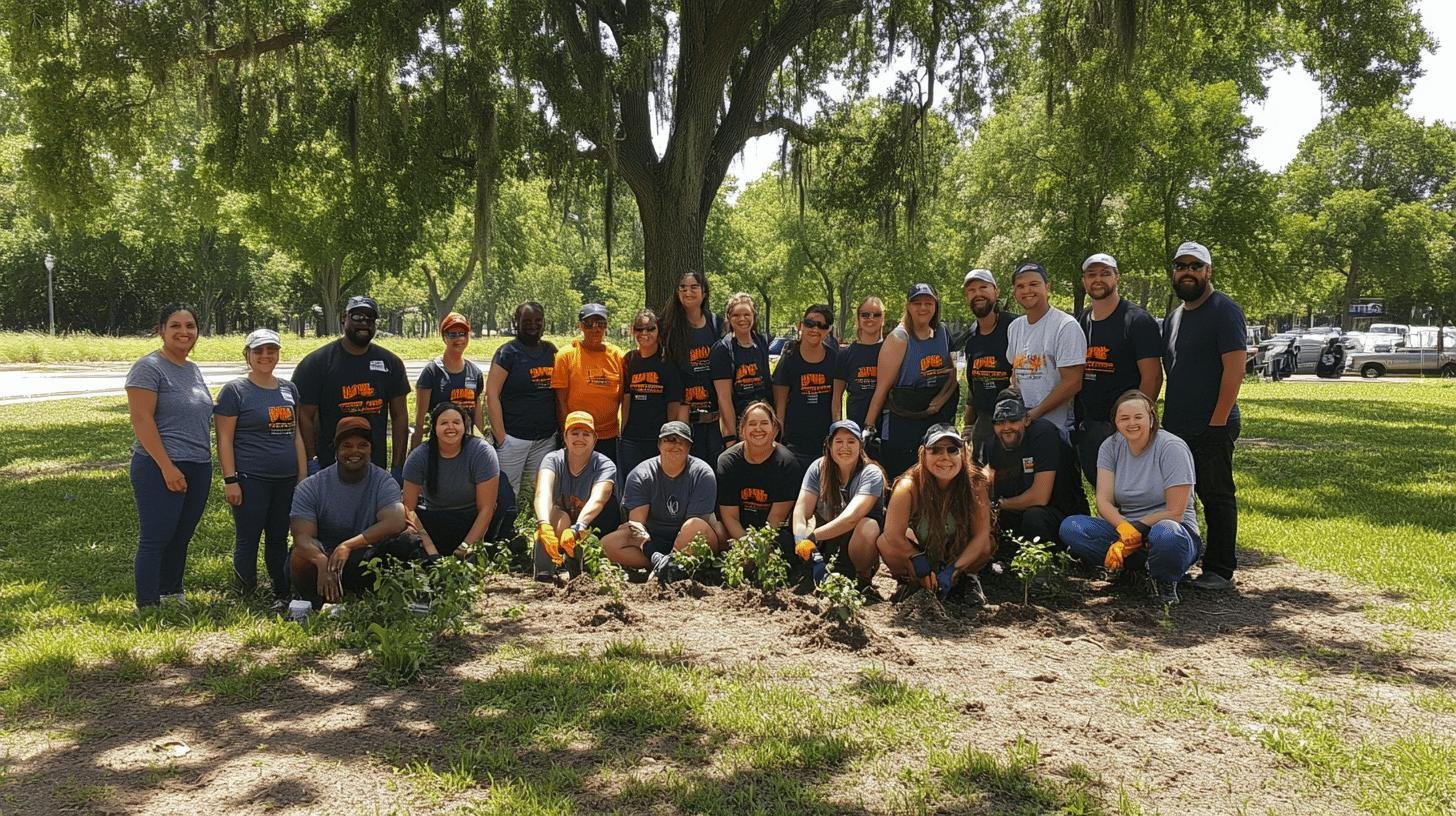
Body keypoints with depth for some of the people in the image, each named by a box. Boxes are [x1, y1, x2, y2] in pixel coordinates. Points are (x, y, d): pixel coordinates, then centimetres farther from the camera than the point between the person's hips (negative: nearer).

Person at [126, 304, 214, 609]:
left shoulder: (193, 369, 16)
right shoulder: (149, 367, -8)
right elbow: (141, 419, -15)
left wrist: (205, 463, 17)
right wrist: (168, 467, -19)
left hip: (199, 468, 7)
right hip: (161, 468, -7)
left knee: (181, 538, 13)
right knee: (156, 539, -3)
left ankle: (172, 597, 24)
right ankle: (147, 608, 3)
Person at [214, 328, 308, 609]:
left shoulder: (289, 388, 12)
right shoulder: (235, 391, -3)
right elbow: (224, 439, -6)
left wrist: (303, 475, 11)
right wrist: (230, 480, -12)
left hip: (286, 480, 5)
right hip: (250, 479, -5)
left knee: (278, 539, 13)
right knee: (248, 540, 0)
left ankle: (282, 594, 21)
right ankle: (245, 596, 11)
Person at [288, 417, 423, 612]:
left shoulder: (384, 482, -6)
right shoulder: (311, 487, -7)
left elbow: (396, 522, -24)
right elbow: (303, 536, -18)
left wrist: (348, 545, -33)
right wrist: (322, 562, -41)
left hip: (365, 564, 0)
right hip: (322, 557, 0)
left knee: (409, 541, -25)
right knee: (301, 557, -34)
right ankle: (307, 602, -6)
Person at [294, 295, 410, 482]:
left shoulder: (390, 363, 6)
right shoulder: (316, 362, -3)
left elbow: (400, 416, 7)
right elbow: (305, 417, -4)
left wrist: (398, 467, 2)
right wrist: (311, 464, -11)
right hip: (328, 467, -3)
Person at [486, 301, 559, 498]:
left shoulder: (551, 351, 12)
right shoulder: (507, 352, -3)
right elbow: (491, 395, -8)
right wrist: (500, 437, -13)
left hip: (546, 439, 5)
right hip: (513, 437, -5)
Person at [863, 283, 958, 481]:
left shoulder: (942, 333, 8)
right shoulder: (899, 339, -10)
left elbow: (951, 372, 16)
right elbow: (882, 387, -12)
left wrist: (941, 398, -4)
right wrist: (869, 427, -15)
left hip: (937, 421, 6)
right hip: (902, 424, -6)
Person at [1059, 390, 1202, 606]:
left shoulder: (1172, 448, -11)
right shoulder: (1111, 446, 2)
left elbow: (1175, 512, -13)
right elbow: (1103, 501, -7)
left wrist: (1136, 530, -16)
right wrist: (1124, 528, -27)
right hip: (1120, 525, 4)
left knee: (1166, 535, -41)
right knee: (1070, 527, -20)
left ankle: (1165, 581, -9)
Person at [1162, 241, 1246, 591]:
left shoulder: (1224, 310, -9)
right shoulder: (1173, 317, 17)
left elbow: (1234, 369, -16)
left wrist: (1217, 423, -19)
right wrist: (1166, 419, 14)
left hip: (1212, 428, -8)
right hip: (1175, 428, 8)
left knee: (1216, 497, 0)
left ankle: (1220, 570, 8)